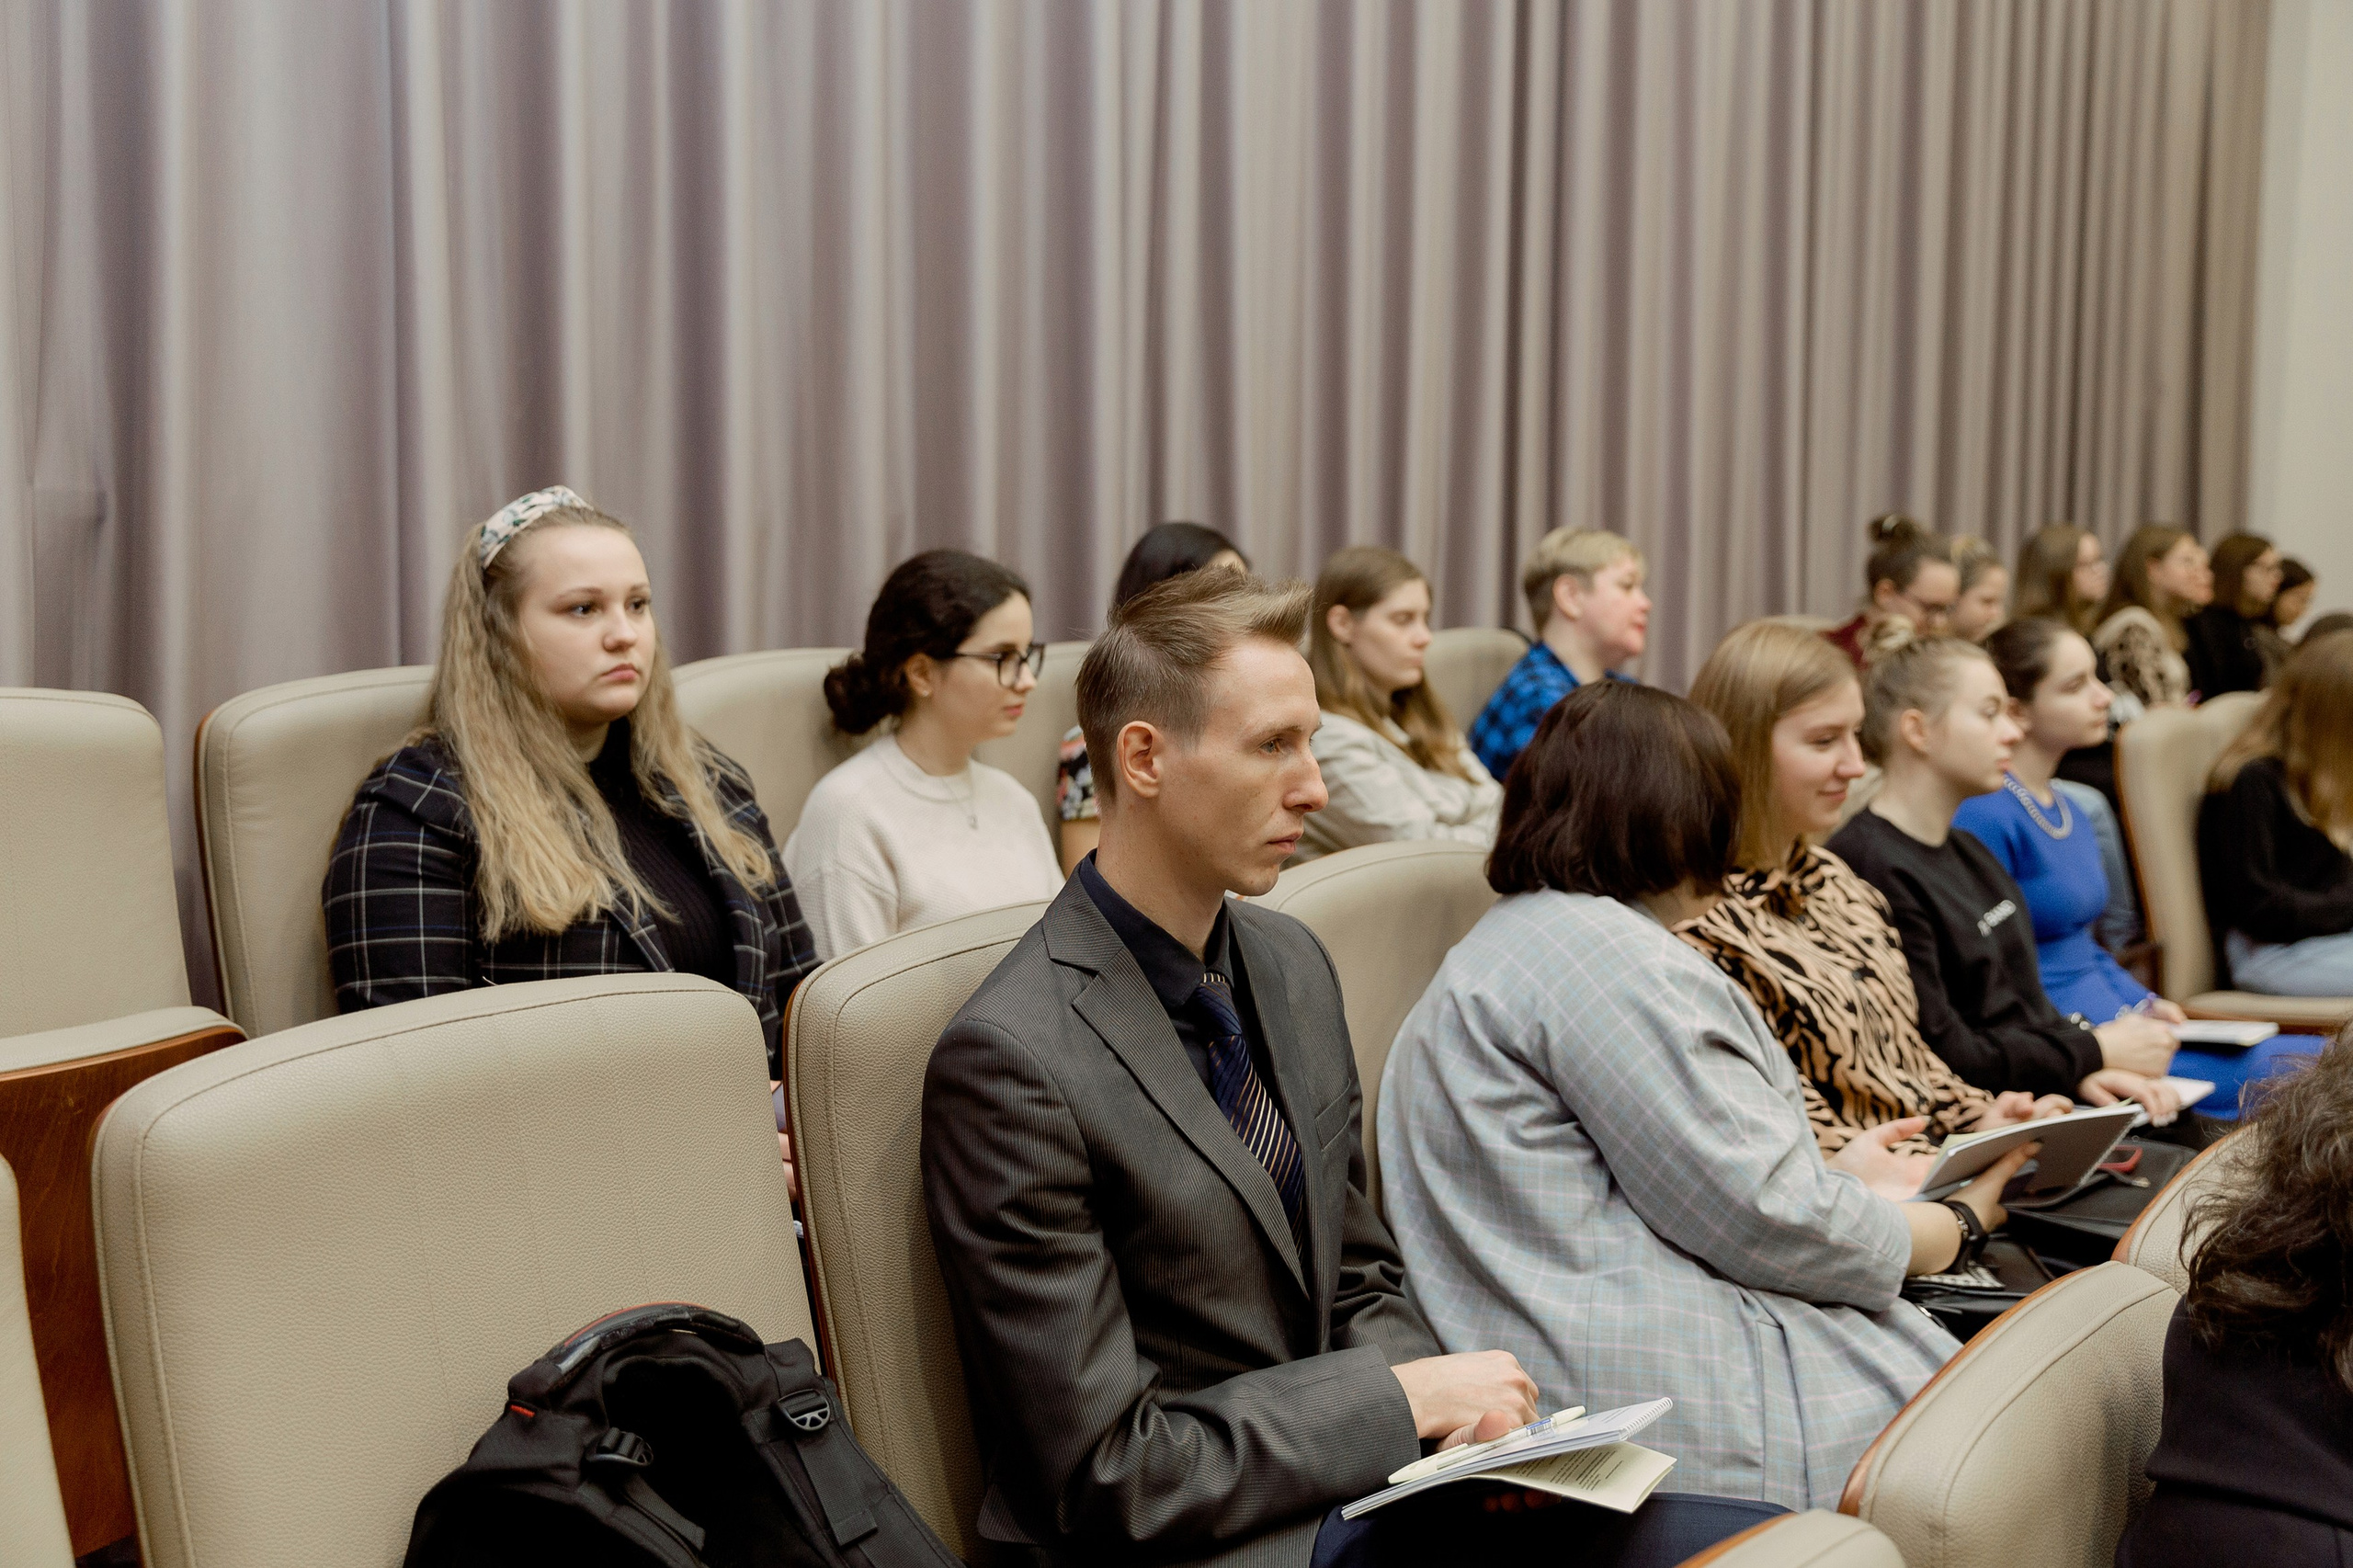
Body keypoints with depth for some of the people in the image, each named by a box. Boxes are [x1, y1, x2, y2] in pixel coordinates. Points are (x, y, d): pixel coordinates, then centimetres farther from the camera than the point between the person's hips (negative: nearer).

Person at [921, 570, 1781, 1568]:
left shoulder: (1292, 964, 7)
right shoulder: (1010, 1061, -19)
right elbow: (1104, 1474, -18)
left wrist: (1459, 1410, -5)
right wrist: (1406, 1397, -15)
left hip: (1371, 1485, 8)